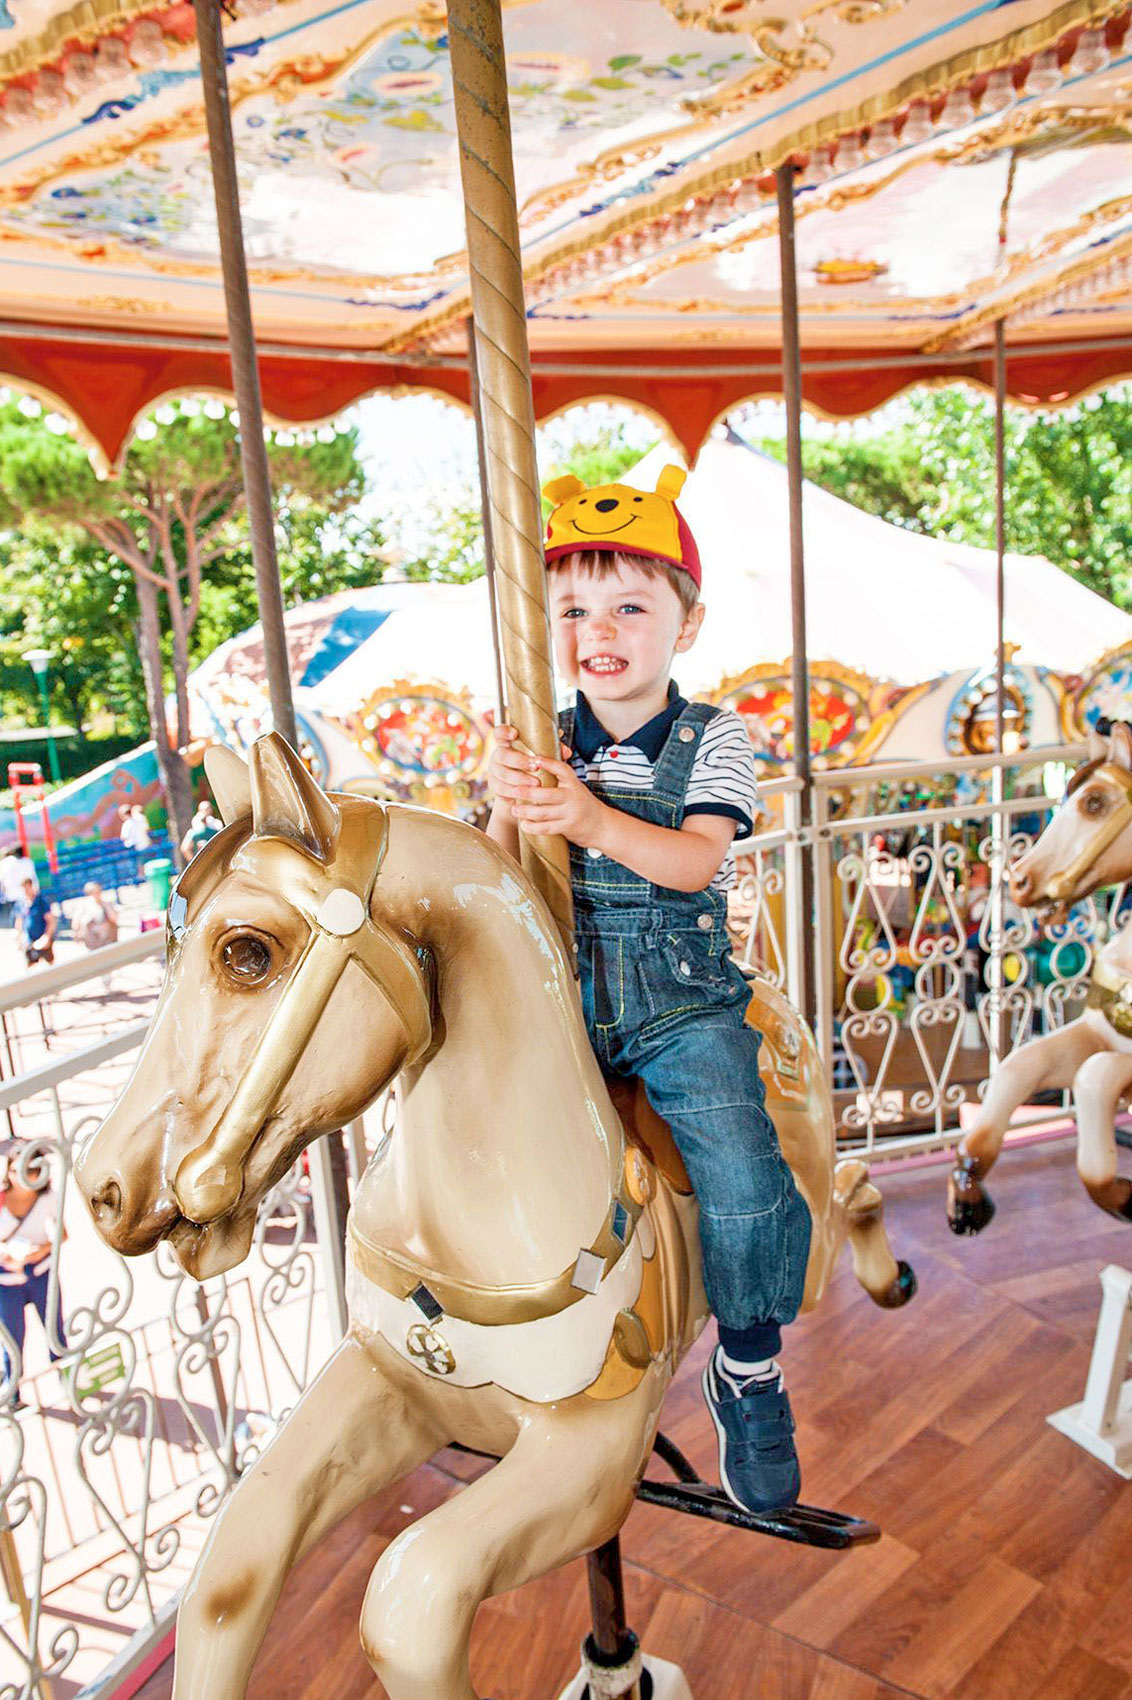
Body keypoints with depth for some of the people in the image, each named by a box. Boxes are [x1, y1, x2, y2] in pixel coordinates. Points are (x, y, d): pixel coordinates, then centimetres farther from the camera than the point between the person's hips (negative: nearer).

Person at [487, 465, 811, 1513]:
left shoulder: (711, 739, -1)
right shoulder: (541, 747, 6)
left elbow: (698, 860, -15)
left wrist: (592, 818, -32)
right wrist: (507, 810, -23)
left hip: (684, 1004, -2)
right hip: (561, 1000, 3)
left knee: (743, 1181, -18)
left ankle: (748, 1369, 11)